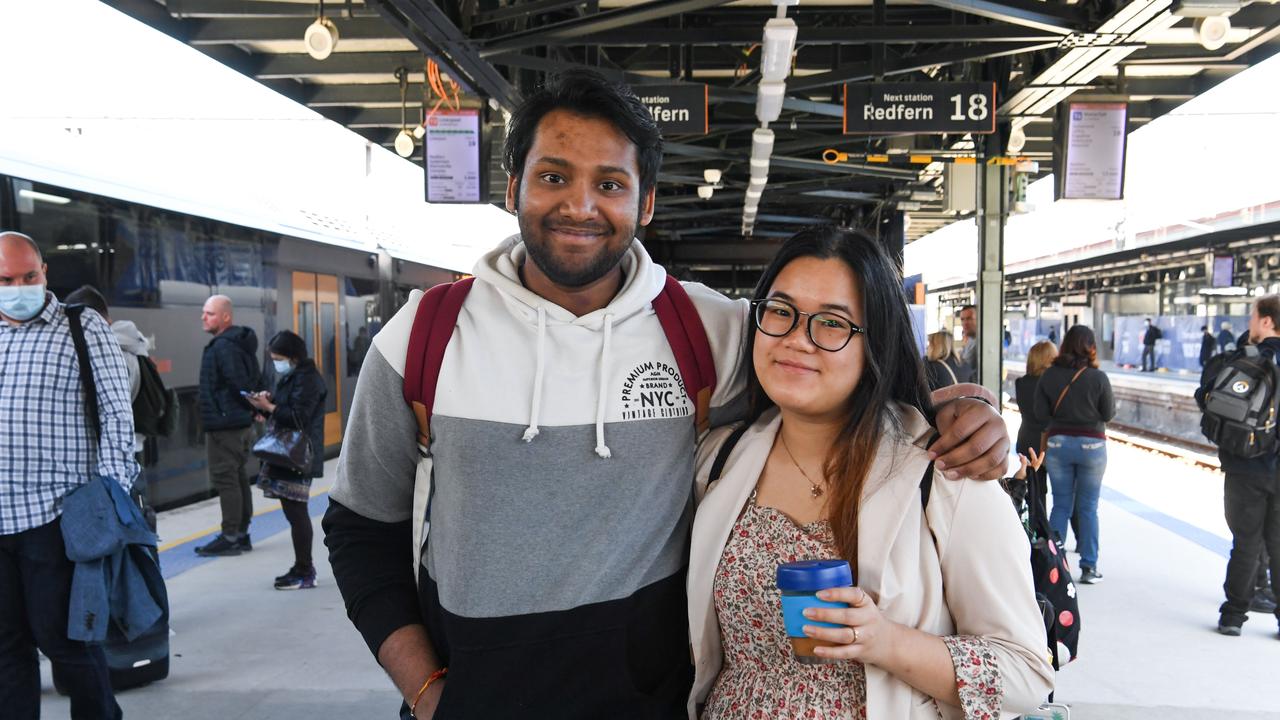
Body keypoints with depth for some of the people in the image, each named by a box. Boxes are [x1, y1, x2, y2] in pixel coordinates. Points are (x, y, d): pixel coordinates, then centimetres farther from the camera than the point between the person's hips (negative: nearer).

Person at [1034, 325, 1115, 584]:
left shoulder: (1049, 375, -5)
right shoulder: (1098, 377, -11)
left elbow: (1040, 414, -3)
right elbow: (1108, 414, -4)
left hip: (1058, 443, 2)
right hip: (1091, 444, -2)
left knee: (1061, 504, 10)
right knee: (1088, 507, 7)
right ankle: (1089, 567, 10)